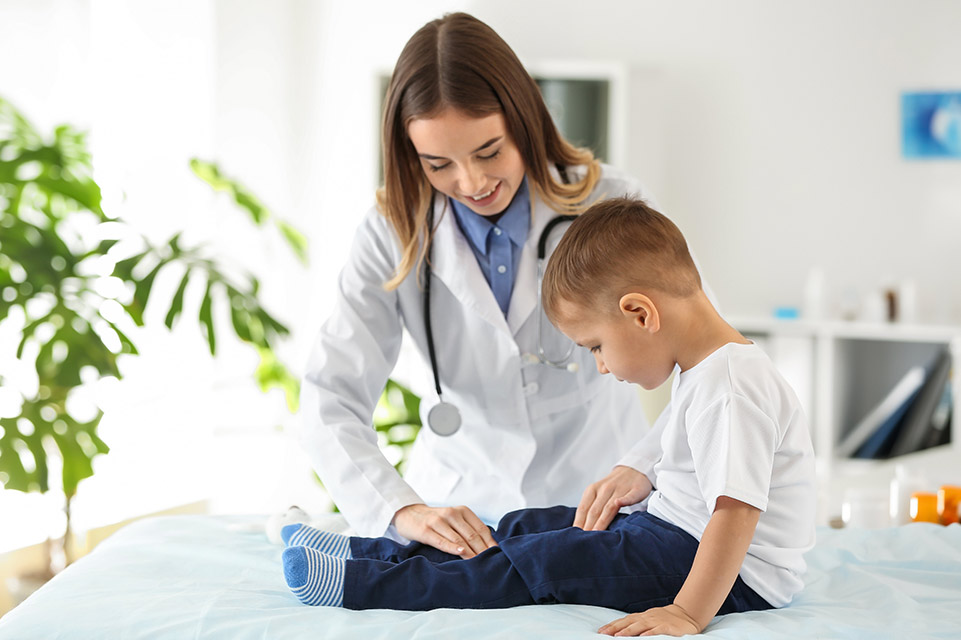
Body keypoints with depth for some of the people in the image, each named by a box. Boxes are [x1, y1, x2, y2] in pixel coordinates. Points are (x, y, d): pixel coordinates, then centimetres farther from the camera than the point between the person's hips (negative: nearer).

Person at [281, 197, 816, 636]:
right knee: (527, 528, 9)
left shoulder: (730, 385, -25)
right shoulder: (702, 372, 11)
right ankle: (369, 553, 13)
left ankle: (358, 585, -14)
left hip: (733, 576, -11)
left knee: (546, 562, -15)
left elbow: (736, 512, -33)